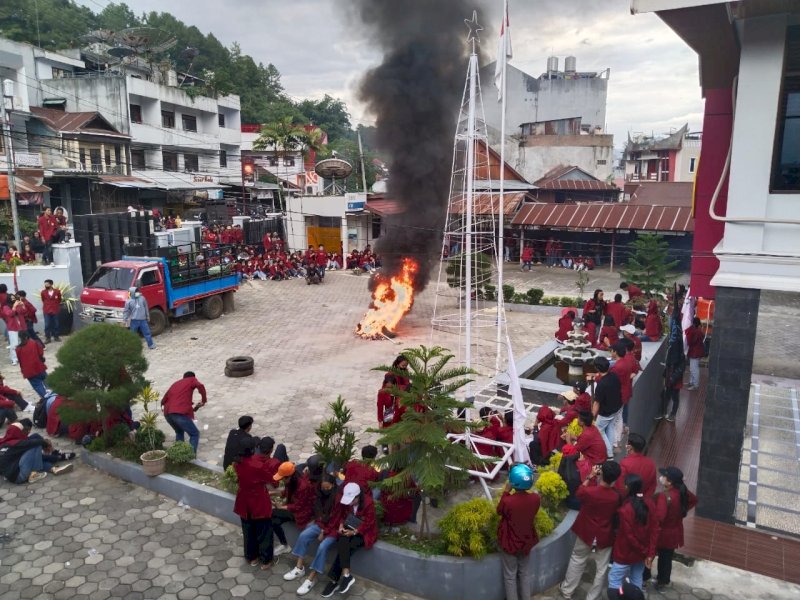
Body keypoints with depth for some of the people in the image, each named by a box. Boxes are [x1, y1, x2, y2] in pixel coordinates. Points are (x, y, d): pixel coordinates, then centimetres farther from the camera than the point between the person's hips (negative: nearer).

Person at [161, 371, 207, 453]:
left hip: (167, 413, 6)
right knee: (195, 434, 6)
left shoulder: (175, 384, 31)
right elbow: (200, 386, -7)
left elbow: (164, 400, 28)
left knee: (179, 432, 30)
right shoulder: (192, 380, 16)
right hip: (180, 413, -6)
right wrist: (203, 400, 3)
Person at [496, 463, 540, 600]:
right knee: (524, 573, 25)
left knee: (510, 576, 17)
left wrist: (506, 492, -7)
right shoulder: (535, 498, -20)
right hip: (526, 541, 4)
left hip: (509, 543, -4)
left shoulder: (507, 501, -32)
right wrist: (527, 490, 2)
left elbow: (499, 511, -9)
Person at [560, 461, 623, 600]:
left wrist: (590, 476, -5)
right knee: (601, 569, 16)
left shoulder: (589, 492, -26)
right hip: (604, 537, 0)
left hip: (586, 533, 0)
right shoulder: (617, 497, -21)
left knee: (576, 561, 21)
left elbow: (579, 493, -3)